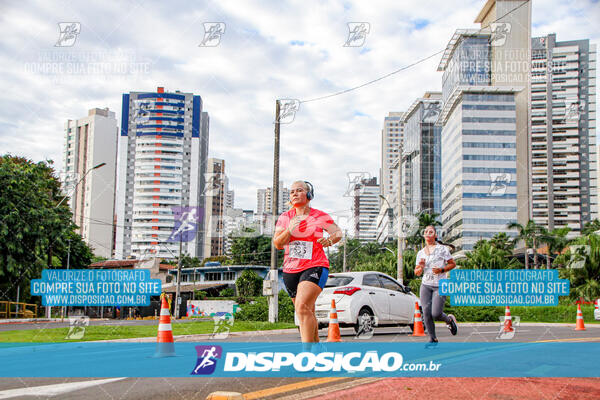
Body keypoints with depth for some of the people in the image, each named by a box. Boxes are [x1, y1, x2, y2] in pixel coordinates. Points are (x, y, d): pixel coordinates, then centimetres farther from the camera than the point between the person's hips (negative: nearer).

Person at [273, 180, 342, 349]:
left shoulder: (320, 216, -1)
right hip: (291, 270, 4)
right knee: (308, 313, 14)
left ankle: (307, 351, -25)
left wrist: (329, 240, -13)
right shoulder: (285, 217, 5)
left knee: (302, 307, -24)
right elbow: (277, 244, 0)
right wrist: (289, 231, -18)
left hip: (315, 267, -4)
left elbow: (338, 232, 9)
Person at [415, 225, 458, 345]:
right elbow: (417, 273, 15)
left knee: (435, 314, -14)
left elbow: (453, 264, 3)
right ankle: (432, 339, 9)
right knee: (426, 313, -6)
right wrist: (420, 267, -8)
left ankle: (449, 319, 20)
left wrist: (441, 270, -12)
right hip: (425, 286, 4)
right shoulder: (421, 253, 12)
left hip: (440, 286, -4)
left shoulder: (442, 249, 0)